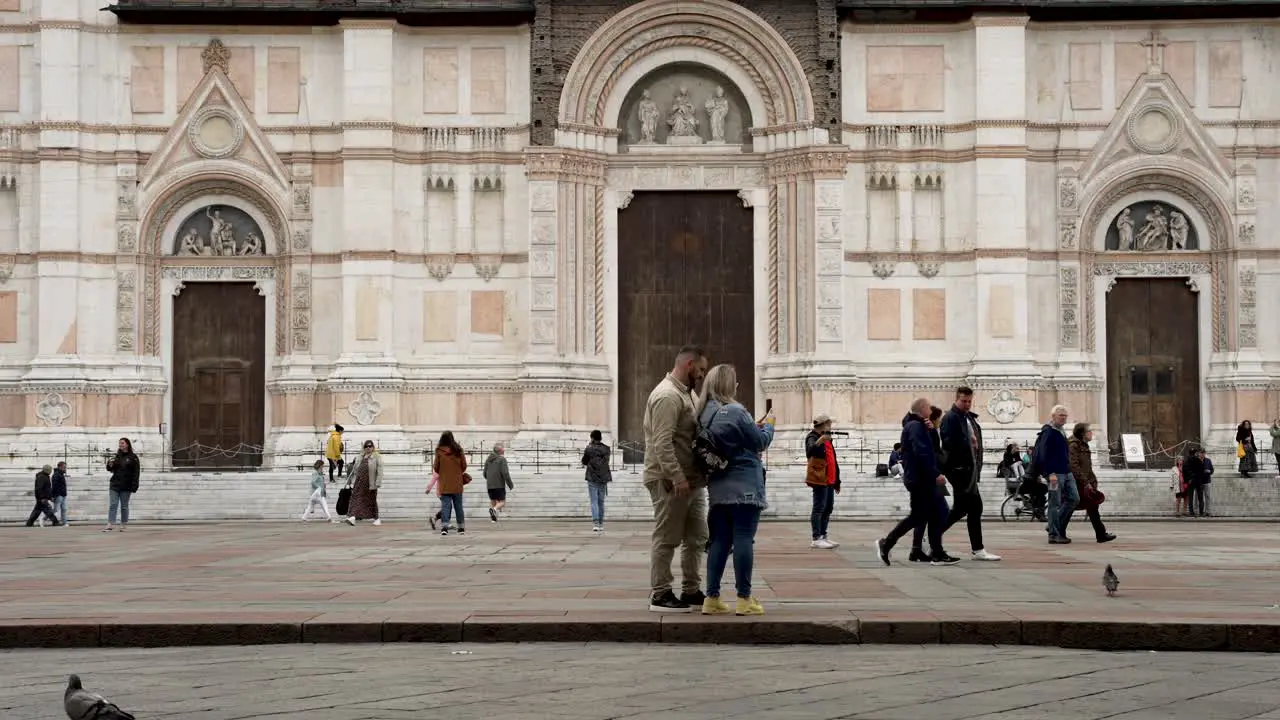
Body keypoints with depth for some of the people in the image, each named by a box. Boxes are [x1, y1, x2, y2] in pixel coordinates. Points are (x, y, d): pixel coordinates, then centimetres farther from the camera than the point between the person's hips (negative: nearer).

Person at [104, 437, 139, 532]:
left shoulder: (133, 457, -3)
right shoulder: (117, 456, 11)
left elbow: (136, 473, -7)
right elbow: (111, 469, 18)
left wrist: (134, 486, -14)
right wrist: (110, 465, -6)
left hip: (126, 486, -3)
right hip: (115, 485, 3)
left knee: (124, 506, 5)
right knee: (112, 505, -4)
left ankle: (124, 525, 12)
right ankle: (110, 525, -10)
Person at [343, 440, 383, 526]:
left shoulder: (376, 457, -2)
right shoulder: (360, 457, 15)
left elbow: (379, 471, -8)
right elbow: (355, 470, 19)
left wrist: (378, 483, -15)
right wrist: (353, 482, 16)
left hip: (370, 483, -4)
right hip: (359, 482, 4)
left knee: (371, 500, 5)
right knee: (356, 498, -8)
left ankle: (376, 518, 18)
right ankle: (353, 517, -17)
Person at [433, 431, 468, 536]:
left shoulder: (439, 451, -9)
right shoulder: (458, 450, -4)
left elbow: (436, 468, -2)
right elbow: (464, 466, 3)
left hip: (444, 483, -2)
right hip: (457, 483, 2)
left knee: (445, 505, -1)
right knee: (458, 505, 12)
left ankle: (444, 526, -17)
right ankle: (461, 527, 17)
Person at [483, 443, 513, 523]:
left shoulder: (488, 459, 11)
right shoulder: (502, 459, -9)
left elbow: (485, 474, 15)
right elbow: (505, 473, -15)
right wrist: (510, 485, -6)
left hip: (489, 485, 6)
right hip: (499, 485, -6)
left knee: (493, 502, 15)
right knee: (502, 502, -2)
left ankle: (492, 518, 5)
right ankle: (494, 509, -30)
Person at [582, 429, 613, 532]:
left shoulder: (589, 449, -9)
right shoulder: (606, 449, 1)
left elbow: (584, 462, 3)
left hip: (592, 478, -3)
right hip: (603, 478, 3)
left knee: (594, 501, -4)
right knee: (601, 501, 12)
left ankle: (595, 523, -19)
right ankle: (601, 524, 16)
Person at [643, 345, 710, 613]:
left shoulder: (685, 393, 17)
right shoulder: (667, 396, -15)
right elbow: (662, 443, -23)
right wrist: (677, 477, -27)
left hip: (691, 480, 10)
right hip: (670, 481, -10)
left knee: (697, 538, 13)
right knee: (666, 539, -2)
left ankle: (691, 591, 21)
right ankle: (659, 595, 4)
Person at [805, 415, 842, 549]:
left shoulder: (827, 440, 22)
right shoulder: (812, 438, -6)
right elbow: (810, 451, -29)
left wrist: (836, 481, 23)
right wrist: (820, 440, -46)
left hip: (830, 480, 9)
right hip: (820, 479, -9)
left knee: (828, 509, 11)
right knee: (819, 508, -10)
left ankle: (823, 536, 17)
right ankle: (816, 539, -11)